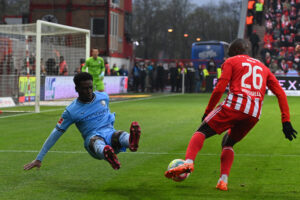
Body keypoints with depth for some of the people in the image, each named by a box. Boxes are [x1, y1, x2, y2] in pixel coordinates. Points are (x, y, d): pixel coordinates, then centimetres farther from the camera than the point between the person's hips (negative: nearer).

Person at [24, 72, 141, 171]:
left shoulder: (103, 97, 14)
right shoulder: (71, 111, 2)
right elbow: (56, 134, 6)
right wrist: (39, 159, 6)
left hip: (110, 134, 3)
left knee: (121, 135, -33)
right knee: (97, 142, -40)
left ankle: (131, 142, -71)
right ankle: (106, 154, -76)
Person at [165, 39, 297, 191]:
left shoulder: (231, 62, 15)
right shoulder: (262, 67, 29)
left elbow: (220, 89, 3)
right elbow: (280, 93, 19)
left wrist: (207, 112, 11)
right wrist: (286, 121, 15)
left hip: (234, 105, -4)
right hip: (254, 114, 5)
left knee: (202, 131, 5)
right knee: (228, 143, 23)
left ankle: (188, 162, -22)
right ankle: (223, 181, 5)